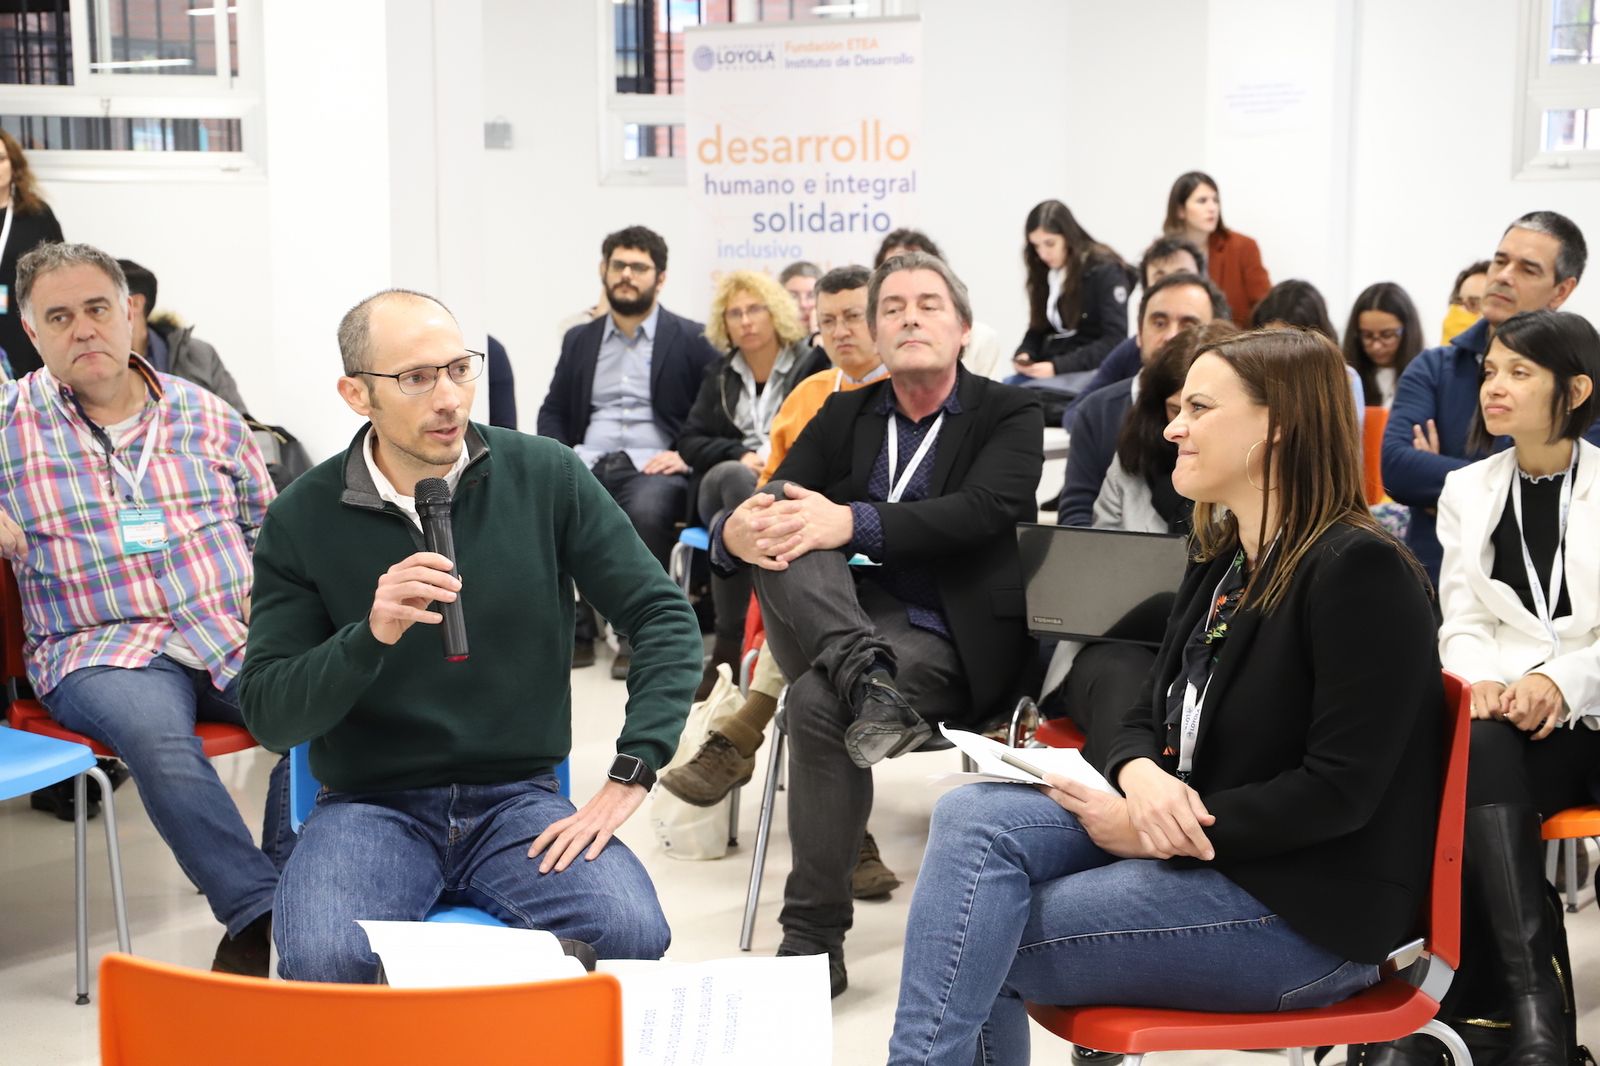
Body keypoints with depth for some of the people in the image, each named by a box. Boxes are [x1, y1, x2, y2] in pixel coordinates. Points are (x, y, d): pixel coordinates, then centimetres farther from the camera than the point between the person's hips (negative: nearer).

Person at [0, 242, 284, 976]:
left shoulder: (206, 416, 15)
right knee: (157, 734, -37)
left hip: (235, 636, 3)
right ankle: (262, 911, -29)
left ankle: (279, 903, -19)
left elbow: (268, 524, 23)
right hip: (99, 650, -2)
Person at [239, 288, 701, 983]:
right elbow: (267, 716, -4)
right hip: (369, 805, -1)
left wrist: (629, 776, -9)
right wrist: (370, 637, -22)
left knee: (631, 932, -27)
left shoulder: (544, 476, 0)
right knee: (322, 959, -32)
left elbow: (665, 619, 1)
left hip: (518, 797, 1)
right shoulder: (302, 520, -2)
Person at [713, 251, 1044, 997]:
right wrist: (736, 534, -21)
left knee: (817, 703, -32)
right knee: (779, 512, -21)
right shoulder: (844, 415, 17)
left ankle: (814, 936, -20)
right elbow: (772, 506, 5)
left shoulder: (1009, 414, 5)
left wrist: (854, 523, -27)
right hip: (835, 627, 4)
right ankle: (867, 680, -40)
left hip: (948, 640, -4)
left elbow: (983, 512, -15)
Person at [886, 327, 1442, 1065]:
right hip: (1186, 840, 8)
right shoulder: (1218, 562, 13)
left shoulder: (1359, 571, -15)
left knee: (975, 946, -19)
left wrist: (1157, 828, -18)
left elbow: (1340, 790, -19)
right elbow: (1148, 719, 15)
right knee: (973, 818, -16)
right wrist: (1142, 778, -11)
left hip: (1307, 909, -8)